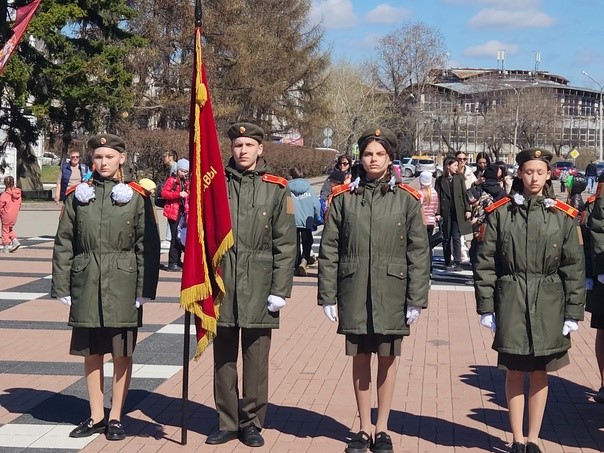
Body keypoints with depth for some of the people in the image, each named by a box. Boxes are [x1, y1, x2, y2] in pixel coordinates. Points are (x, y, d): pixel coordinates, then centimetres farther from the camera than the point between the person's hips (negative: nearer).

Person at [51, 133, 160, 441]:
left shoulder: (137, 196, -1)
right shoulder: (77, 195, 5)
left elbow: (148, 246, -3)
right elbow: (63, 244, 6)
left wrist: (145, 290, -8)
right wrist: (62, 287, 1)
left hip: (122, 286, -2)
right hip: (87, 285, 2)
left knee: (121, 354, 6)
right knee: (91, 353, 10)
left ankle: (115, 418, 18)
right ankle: (96, 416, 23)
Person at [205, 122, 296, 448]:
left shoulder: (276, 189, 1)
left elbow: (285, 244, -1)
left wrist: (280, 290, -6)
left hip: (258, 287, -1)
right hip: (222, 285, 1)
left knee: (256, 360, 6)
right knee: (223, 359, 9)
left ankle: (252, 423, 19)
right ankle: (227, 422, 21)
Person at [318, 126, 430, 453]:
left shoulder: (407, 199, -1)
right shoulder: (343, 198, 1)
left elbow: (418, 254, -1)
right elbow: (329, 251, 2)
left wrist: (416, 300, -5)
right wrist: (328, 296, -2)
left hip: (391, 294, -1)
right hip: (354, 294, 1)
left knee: (387, 360, 8)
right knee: (360, 358, 9)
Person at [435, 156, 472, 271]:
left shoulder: (459, 178, 9)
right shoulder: (440, 180, 3)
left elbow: (464, 194, 7)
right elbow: (437, 197, 0)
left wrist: (468, 209, 0)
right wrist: (437, 213, -7)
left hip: (458, 212, 0)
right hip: (445, 212, 0)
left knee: (456, 237, -6)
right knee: (446, 238, 6)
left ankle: (457, 263, -6)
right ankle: (447, 263, 13)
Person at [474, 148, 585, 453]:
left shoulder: (564, 216, 1)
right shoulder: (500, 212, -1)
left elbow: (574, 268, 2)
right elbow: (485, 263, 0)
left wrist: (573, 313, -1)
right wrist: (486, 307, -3)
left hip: (548, 305, 1)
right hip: (511, 304, -1)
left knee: (540, 373, 9)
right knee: (515, 372, 6)